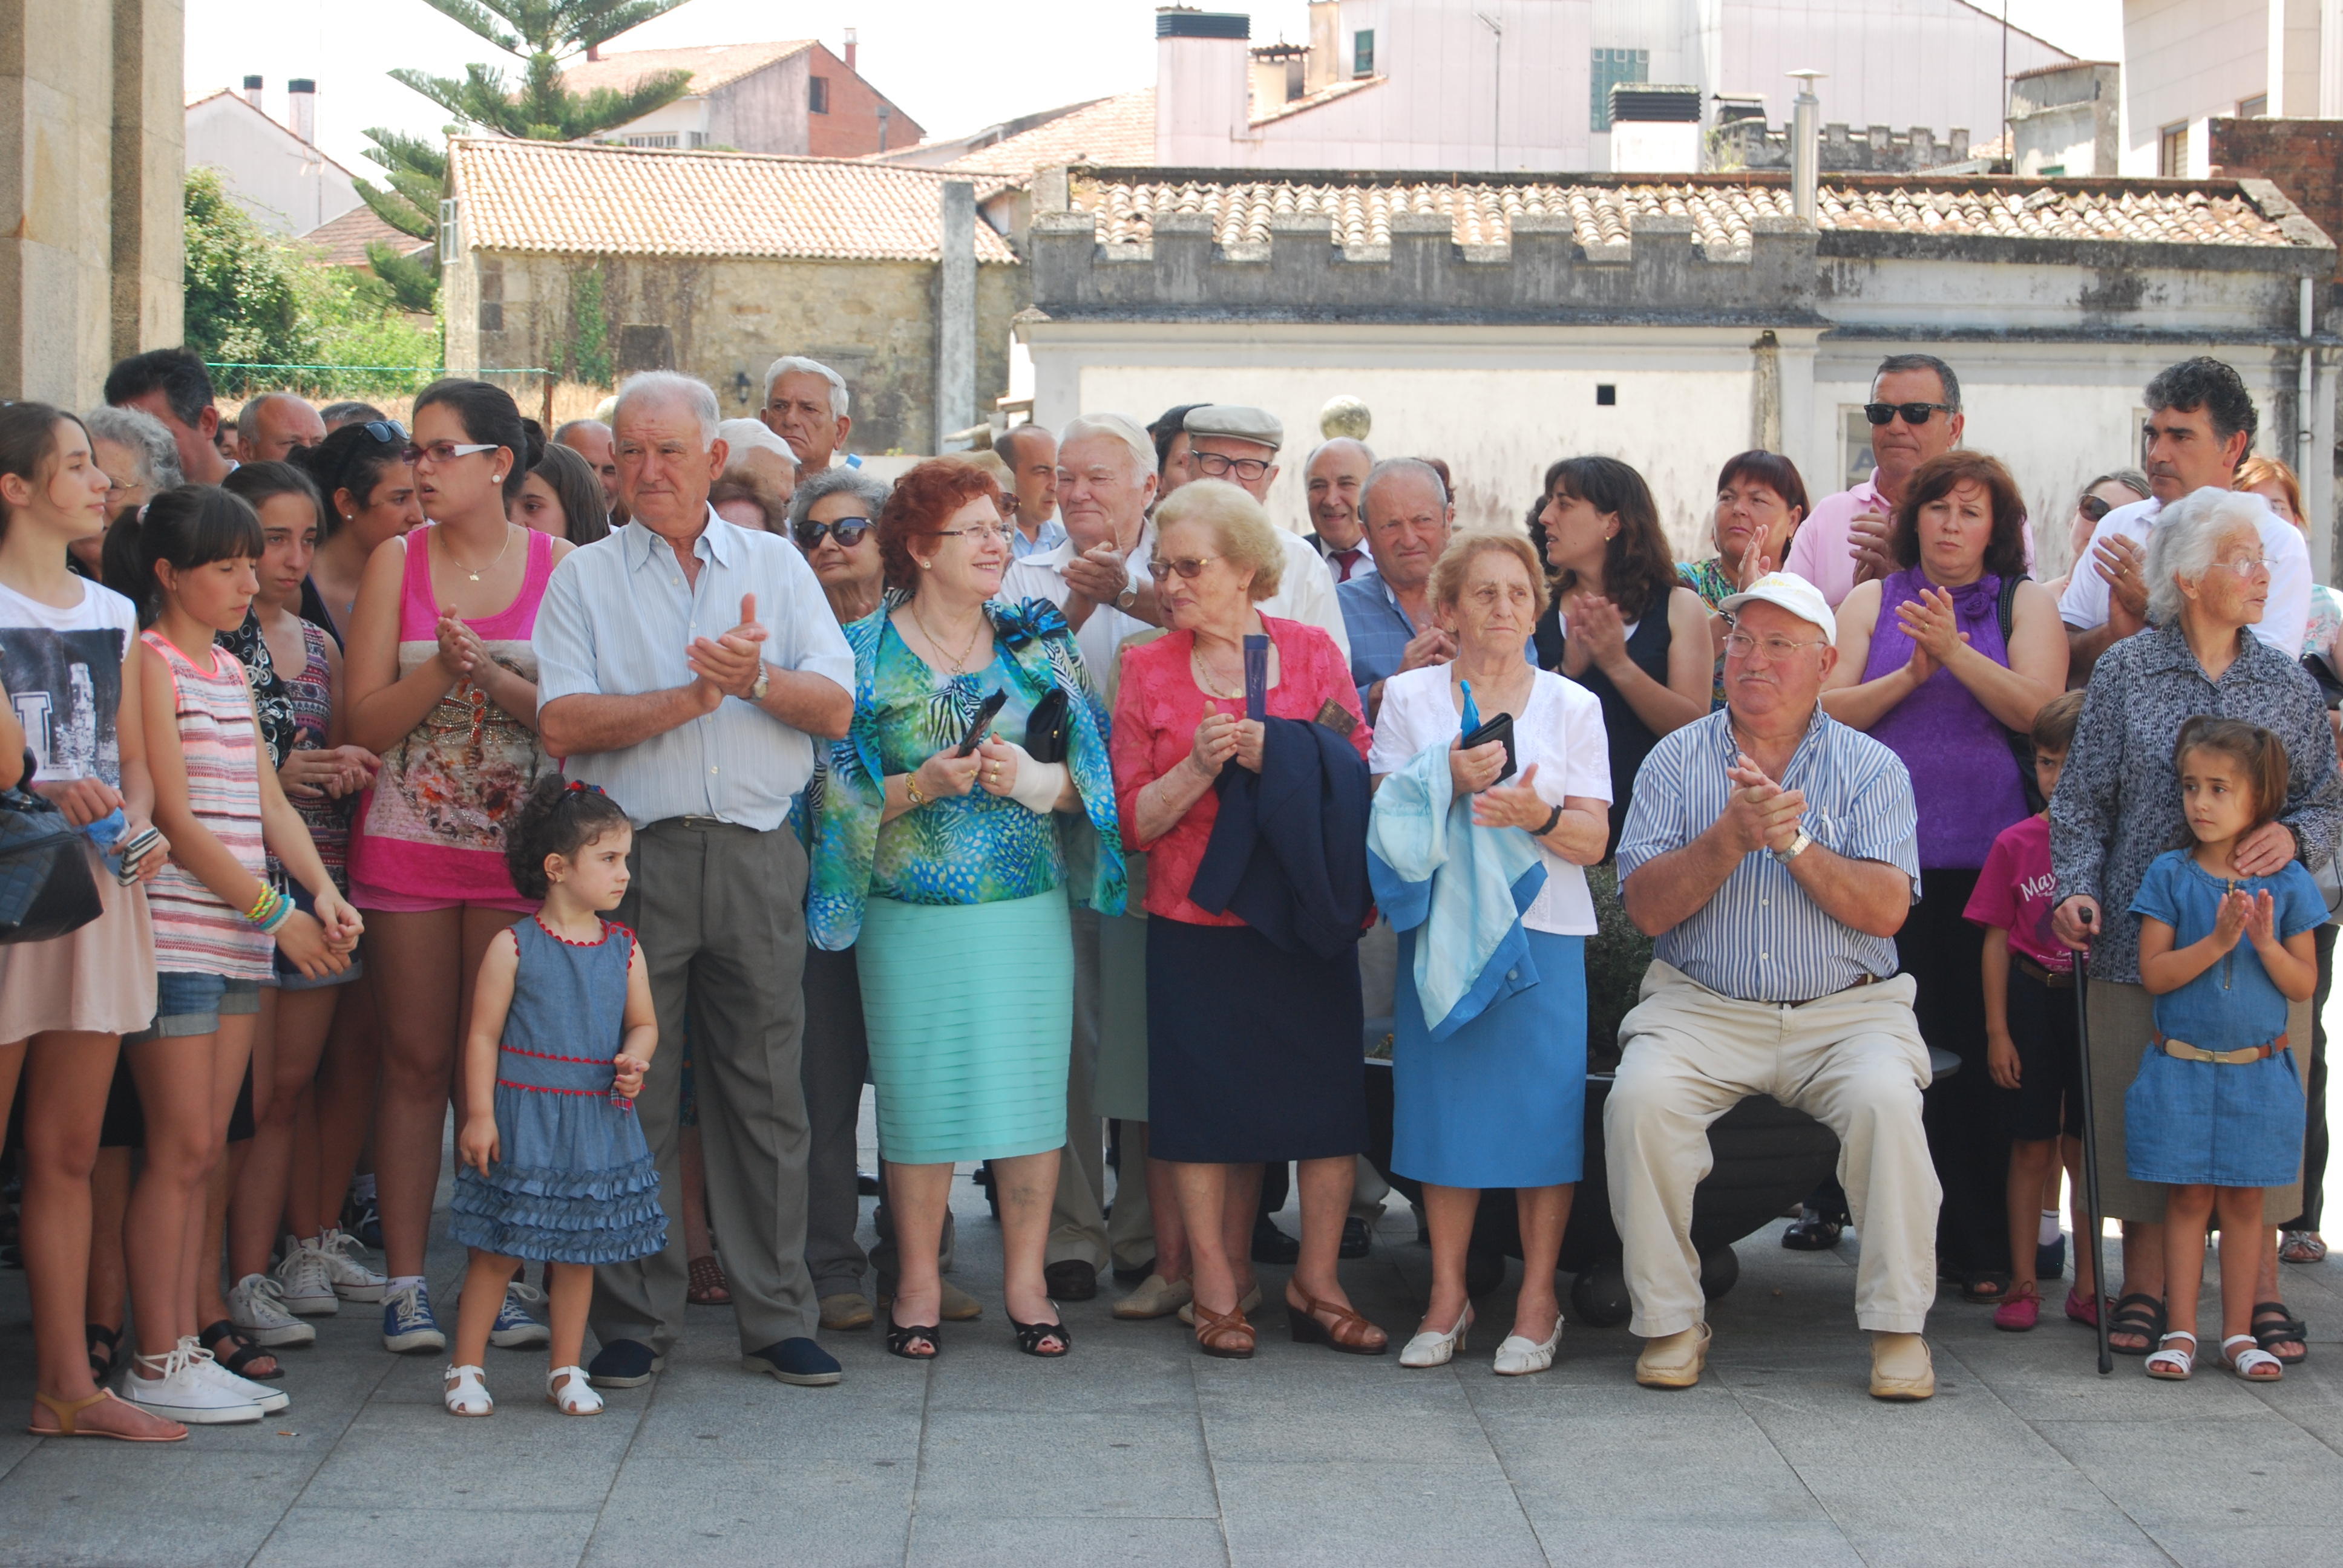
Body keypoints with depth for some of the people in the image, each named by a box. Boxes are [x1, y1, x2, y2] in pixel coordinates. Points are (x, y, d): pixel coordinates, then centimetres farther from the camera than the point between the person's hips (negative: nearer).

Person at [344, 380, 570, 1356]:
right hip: (409, 845, 1)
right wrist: (442, 668, -17)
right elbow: (367, 723, -2)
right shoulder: (397, 563, 3)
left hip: (520, 848, -1)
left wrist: (489, 673, -18)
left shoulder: (561, 568, 1)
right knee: (415, 1063, 3)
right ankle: (405, 1283, 8)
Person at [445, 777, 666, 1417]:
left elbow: (643, 1022, 14)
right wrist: (479, 1114, -10)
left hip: (598, 1121, 4)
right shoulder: (513, 948, -7)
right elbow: (483, 1034, -5)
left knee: (578, 1253, 10)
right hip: (522, 1120, -4)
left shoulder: (624, 949, 6)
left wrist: (635, 1060, -9)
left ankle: (565, 1370, 22)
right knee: (497, 1250, 1)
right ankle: (466, 1368, 13)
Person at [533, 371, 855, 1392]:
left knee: (766, 1092, 4)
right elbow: (563, 725, -5)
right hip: (634, 852, -1)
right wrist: (688, 697, -10)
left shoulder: (776, 566, 13)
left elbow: (836, 707, 4)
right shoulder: (585, 579, 8)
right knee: (631, 1092, 0)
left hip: (757, 856, 1)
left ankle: (776, 1317, 12)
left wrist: (757, 680, -14)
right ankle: (635, 1322, 9)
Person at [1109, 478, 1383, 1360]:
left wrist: (1279, 753, -12)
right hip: (1196, 923, 0)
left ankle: (1316, 1287, 12)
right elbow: (1134, 820, 0)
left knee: (1329, 1099, -1)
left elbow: (1360, 779, 3)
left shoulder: (1312, 653, 5)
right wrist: (1199, 766, -14)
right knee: (1207, 1106, 1)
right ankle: (1217, 1293, 13)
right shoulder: (1147, 670, 4)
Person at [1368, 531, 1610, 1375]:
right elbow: (1385, 820, 2)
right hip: (1441, 926, 0)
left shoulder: (1571, 705, 7)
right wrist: (1449, 782, -15)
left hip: (1543, 932, 0)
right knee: (1445, 1107, 1)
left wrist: (1541, 814, -18)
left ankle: (1537, 1298, 6)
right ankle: (1447, 1295, 12)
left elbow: (1593, 839, 2)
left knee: (1542, 1108, -4)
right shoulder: (1409, 698, 8)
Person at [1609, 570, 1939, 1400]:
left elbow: (1886, 909, -7)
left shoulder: (1871, 768, 6)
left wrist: (1794, 842, -17)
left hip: (1846, 1010, 0)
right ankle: (1670, 1320, -14)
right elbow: (1646, 907, -3)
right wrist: (1731, 837, -16)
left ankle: (1899, 1325, -16)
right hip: (1701, 1009, 1)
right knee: (1640, 1099, -29)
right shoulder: (1676, 761, 7)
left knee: (1885, 1100, -31)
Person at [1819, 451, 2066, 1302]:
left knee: (1983, 1048, -3)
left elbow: (2037, 708, -5)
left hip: (1989, 855, -1)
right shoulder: (1873, 600, 14)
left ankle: (1986, 1247, 4)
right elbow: (1831, 708, 5)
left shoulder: (2025, 604, 9)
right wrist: (1910, 675, -9)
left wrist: (1955, 652, -15)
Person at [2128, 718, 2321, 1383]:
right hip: (2180, 1070, -1)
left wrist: (2267, 943, -16)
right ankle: (2180, 1331, 7)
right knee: (2188, 1198, 1)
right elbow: (2154, 973, -9)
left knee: (2244, 1201, 6)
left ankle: (2239, 1333, 13)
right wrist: (2217, 941, -20)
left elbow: (2304, 985, 1)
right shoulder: (2170, 876, -2)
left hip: (2258, 1072, 1)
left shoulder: (2287, 883, 1)